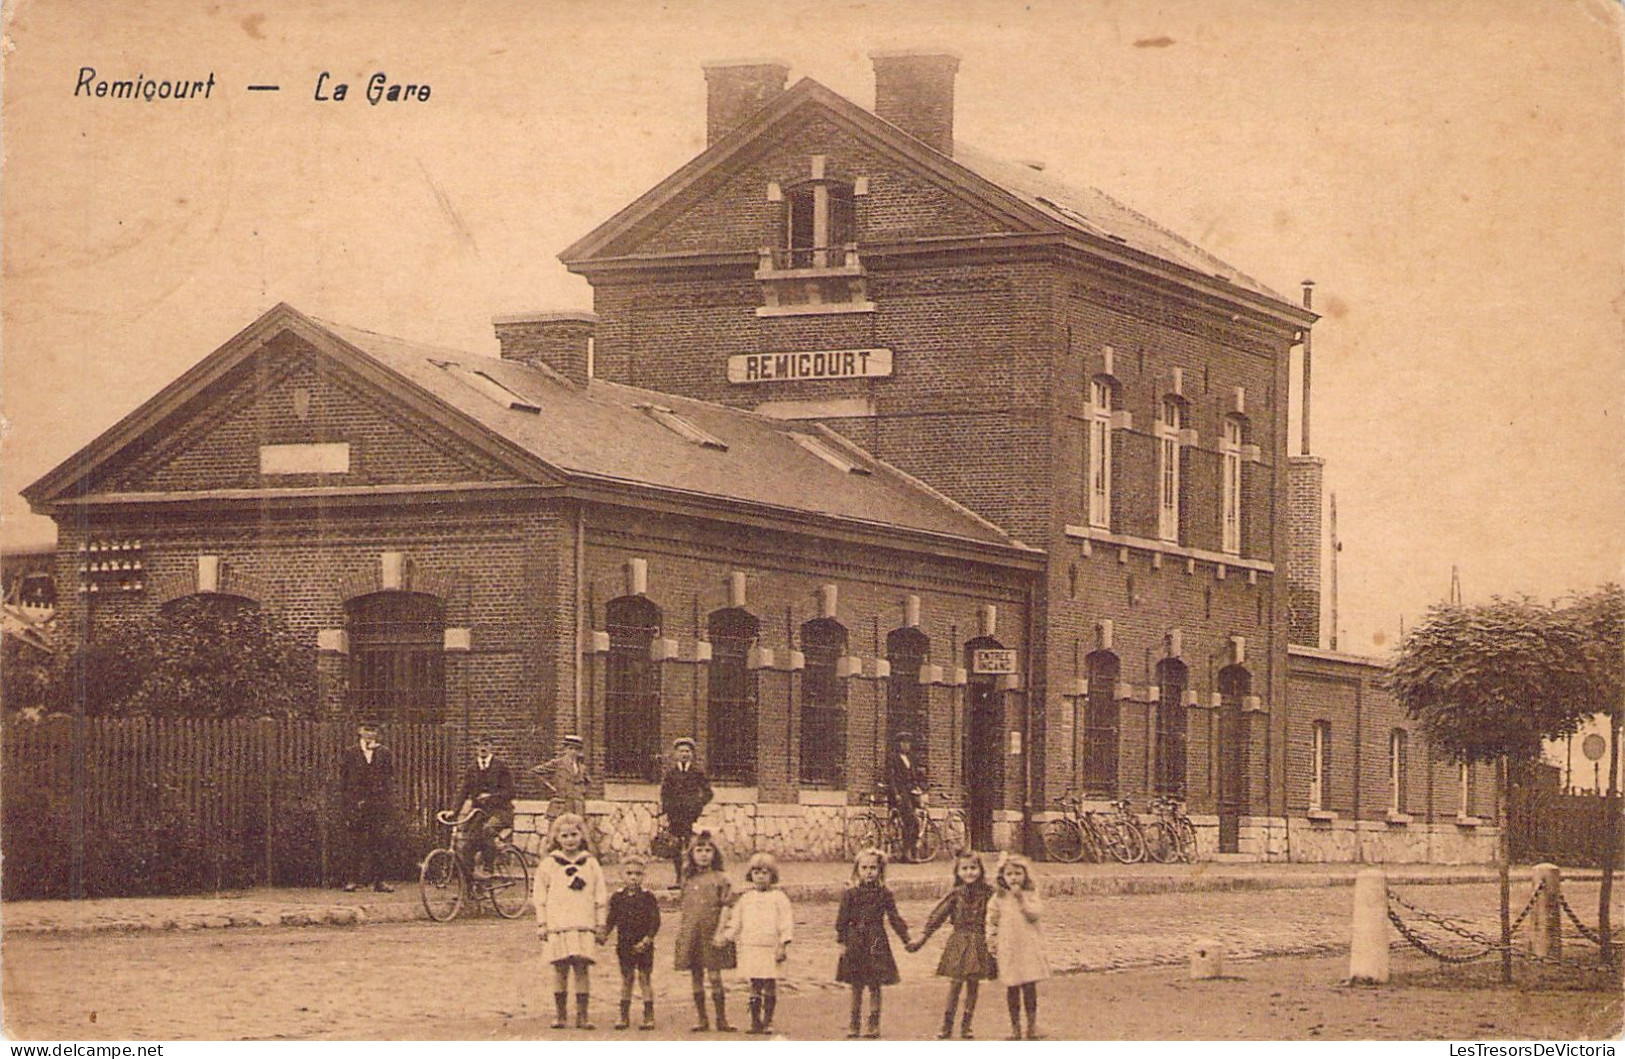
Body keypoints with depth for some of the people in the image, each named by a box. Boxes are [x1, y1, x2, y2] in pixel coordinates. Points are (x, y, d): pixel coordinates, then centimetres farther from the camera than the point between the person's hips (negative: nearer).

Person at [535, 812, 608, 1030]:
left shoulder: (590, 863, 10)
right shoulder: (549, 864, 7)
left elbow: (601, 897, 12)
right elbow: (540, 897, 8)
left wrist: (601, 925, 9)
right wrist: (541, 924, 2)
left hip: (584, 926, 1)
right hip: (557, 926, -1)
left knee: (582, 970, -2)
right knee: (560, 970, 0)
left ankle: (582, 1016, 3)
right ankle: (561, 1014, 8)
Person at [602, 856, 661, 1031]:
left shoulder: (647, 897, -3)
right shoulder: (617, 897, 5)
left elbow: (655, 921, -5)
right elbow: (611, 919, 10)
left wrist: (647, 939, -16)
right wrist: (604, 935, -6)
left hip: (643, 946, -3)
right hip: (624, 944, 3)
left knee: (644, 977, -2)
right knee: (626, 978, 8)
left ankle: (649, 1016, 3)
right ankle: (624, 1016, 14)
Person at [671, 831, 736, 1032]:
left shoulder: (720, 879, 0)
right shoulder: (688, 880, 13)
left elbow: (728, 909, -4)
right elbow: (684, 909, 16)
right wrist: (679, 936, 11)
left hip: (712, 933, -4)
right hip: (690, 934, 4)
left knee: (715, 976, -6)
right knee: (696, 976, 6)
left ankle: (721, 1019, 1)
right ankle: (701, 1018, 14)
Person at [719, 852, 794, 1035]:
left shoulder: (778, 898, 2)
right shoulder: (745, 899, 13)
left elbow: (786, 923, -2)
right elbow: (736, 922, 18)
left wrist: (783, 945, -10)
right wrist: (726, 937, 7)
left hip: (771, 948, -3)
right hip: (750, 949, 3)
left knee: (770, 985, -1)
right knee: (755, 985, 3)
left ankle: (768, 1021, 6)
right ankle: (755, 1021, 6)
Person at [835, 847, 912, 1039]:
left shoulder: (884, 894, 1)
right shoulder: (850, 894, 1)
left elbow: (894, 918, 4)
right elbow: (842, 919, 1)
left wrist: (906, 939, 0)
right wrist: (841, 941, -6)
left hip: (876, 943, -1)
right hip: (855, 943, 1)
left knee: (874, 986, 2)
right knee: (856, 987, 7)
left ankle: (874, 1025, 9)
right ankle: (854, 1024, 15)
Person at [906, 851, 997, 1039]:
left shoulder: (988, 894, 0)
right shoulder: (955, 894, -2)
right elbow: (937, 916, -1)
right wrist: (922, 938, -5)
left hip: (980, 944, 1)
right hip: (959, 942, -1)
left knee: (973, 985, 5)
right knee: (955, 983, -2)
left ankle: (966, 1027, 14)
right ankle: (947, 1026, 5)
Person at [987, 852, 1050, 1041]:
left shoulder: (1031, 895, 2)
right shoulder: (999, 899, 4)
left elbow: (1035, 913, -13)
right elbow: (992, 921, 9)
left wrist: (1021, 898, -16)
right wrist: (992, 941, 2)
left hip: (1029, 947, -1)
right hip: (1008, 950, 1)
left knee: (1030, 986, -1)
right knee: (1012, 988, 3)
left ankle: (1032, 1025, 11)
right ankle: (1015, 1026, 13)